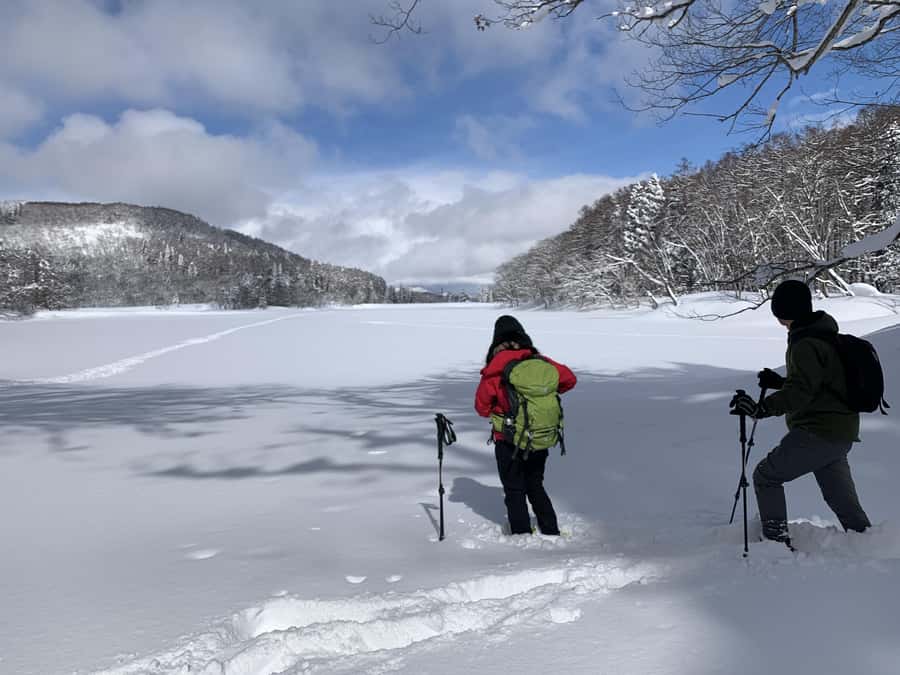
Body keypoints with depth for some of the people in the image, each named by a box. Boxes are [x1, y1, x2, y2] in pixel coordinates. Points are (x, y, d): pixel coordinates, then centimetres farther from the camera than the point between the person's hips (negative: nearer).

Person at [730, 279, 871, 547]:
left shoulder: (806, 344, -18)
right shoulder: (827, 336, 14)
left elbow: (801, 392, -27)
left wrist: (762, 409, -35)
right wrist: (780, 382, 24)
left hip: (819, 432, -10)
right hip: (841, 434, 10)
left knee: (766, 475, 1)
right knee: (843, 501, 19)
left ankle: (776, 540, 0)